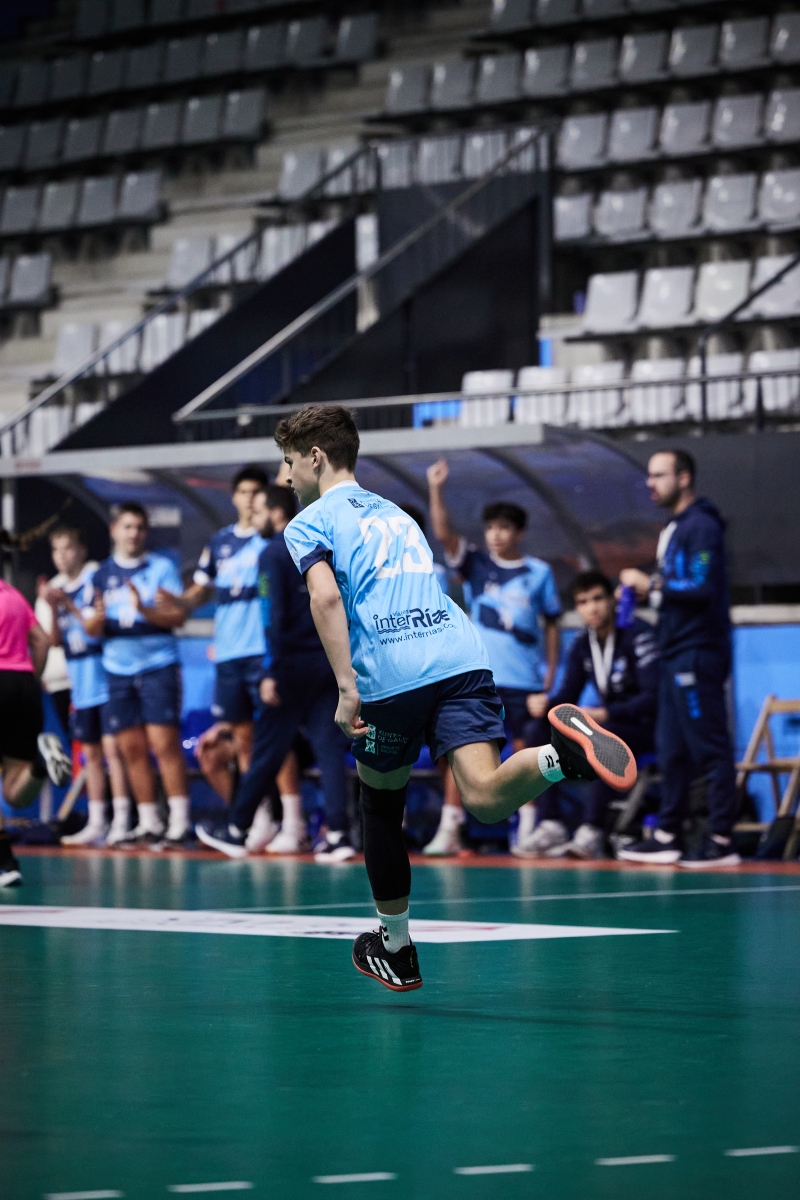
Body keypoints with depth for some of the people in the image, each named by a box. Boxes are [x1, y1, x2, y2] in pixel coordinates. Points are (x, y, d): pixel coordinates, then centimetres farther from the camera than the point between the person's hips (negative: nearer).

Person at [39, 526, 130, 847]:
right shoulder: (56, 587, 11)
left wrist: (70, 605, -18)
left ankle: (121, 822, -11)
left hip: (105, 678, -6)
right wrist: (53, 610, -6)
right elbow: (55, 641, 10)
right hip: (80, 684, 7)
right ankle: (95, 825, 13)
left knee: (112, 747, -11)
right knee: (91, 753, 10)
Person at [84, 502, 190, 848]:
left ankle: (180, 822, -10)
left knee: (164, 743, -11)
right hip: (118, 670, 4)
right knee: (131, 749, 3)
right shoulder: (102, 574, 13)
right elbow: (91, 629, 11)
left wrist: (144, 610, -22)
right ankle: (148, 824, 10)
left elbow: (178, 616, -5)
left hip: (158, 666, -4)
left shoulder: (162, 567, 3)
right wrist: (98, 618, -12)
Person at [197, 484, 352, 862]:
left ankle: (236, 831, 12)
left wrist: (272, 672, -15)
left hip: (294, 662, -6)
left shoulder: (273, 554, -7)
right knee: (329, 749, 1)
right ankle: (337, 835, -7)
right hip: (329, 660, 6)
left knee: (266, 752, 2)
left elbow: (274, 617, -14)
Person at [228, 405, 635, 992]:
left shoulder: (310, 523, 10)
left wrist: (347, 688, -15)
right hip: (462, 651, 4)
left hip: (391, 676, -4)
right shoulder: (394, 512, 31)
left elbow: (326, 595, -9)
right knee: (486, 799, -14)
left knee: (381, 807, 18)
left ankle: (395, 949, 26)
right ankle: (561, 752, -43)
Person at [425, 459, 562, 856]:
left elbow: (551, 625, 9)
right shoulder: (475, 564, 5)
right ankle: (449, 829, -3)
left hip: (524, 681, -1)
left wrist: (550, 673, 3)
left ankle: (527, 829, 12)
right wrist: (436, 490, -22)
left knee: (526, 750, 3)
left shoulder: (539, 573, 4)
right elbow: (444, 533, -9)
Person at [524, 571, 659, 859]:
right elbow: (568, 697, 7)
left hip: (647, 727, -7)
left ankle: (592, 833, -41)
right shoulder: (582, 644, 5)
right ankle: (550, 825, -21)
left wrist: (604, 713, -34)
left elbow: (653, 697, -24)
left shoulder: (639, 635, -16)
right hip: (609, 724, 7)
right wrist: (545, 703, -16)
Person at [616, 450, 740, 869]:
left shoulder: (701, 527, -12)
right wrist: (650, 589, 8)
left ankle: (721, 842, -7)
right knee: (672, 750, 11)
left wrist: (652, 584, -15)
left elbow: (704, 589, -21)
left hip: (697, 653, -10)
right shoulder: (673, 529, 18)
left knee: (711, 748, -8)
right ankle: (667, 837, 14)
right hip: (676, 656, 10)